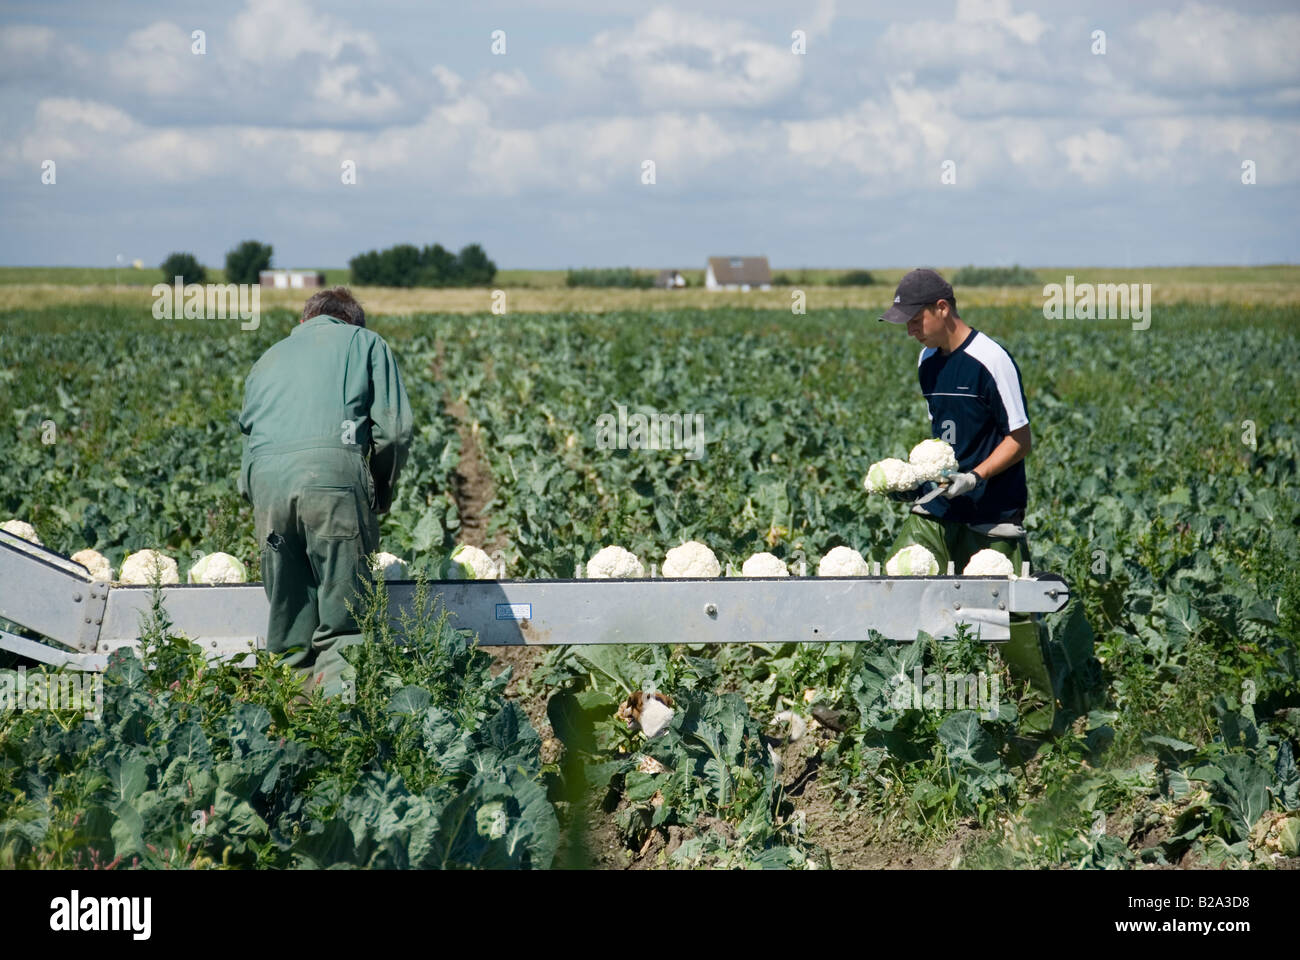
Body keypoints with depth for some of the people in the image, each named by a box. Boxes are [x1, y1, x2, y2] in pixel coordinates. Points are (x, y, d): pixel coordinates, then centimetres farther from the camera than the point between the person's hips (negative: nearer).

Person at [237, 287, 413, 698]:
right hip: (333, 469, -4)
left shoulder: (268, 359, 35)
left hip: (266, 478, 4)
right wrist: (381, 492, 22)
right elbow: (394, 429, 10)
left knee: (287, 611, 11)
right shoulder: (365, 343, 23)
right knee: (345, 617, -3)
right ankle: (340, 690, -19)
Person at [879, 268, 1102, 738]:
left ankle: (1046, 715, 16)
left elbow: (1019, 440, -12)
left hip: (992, 519, -7)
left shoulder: (991, 361, -14)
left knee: (1009, 618, -1)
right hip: (937, 510, 7)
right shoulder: (927, 361, 9)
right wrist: (917, 476, 10)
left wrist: (974, 477, -24)